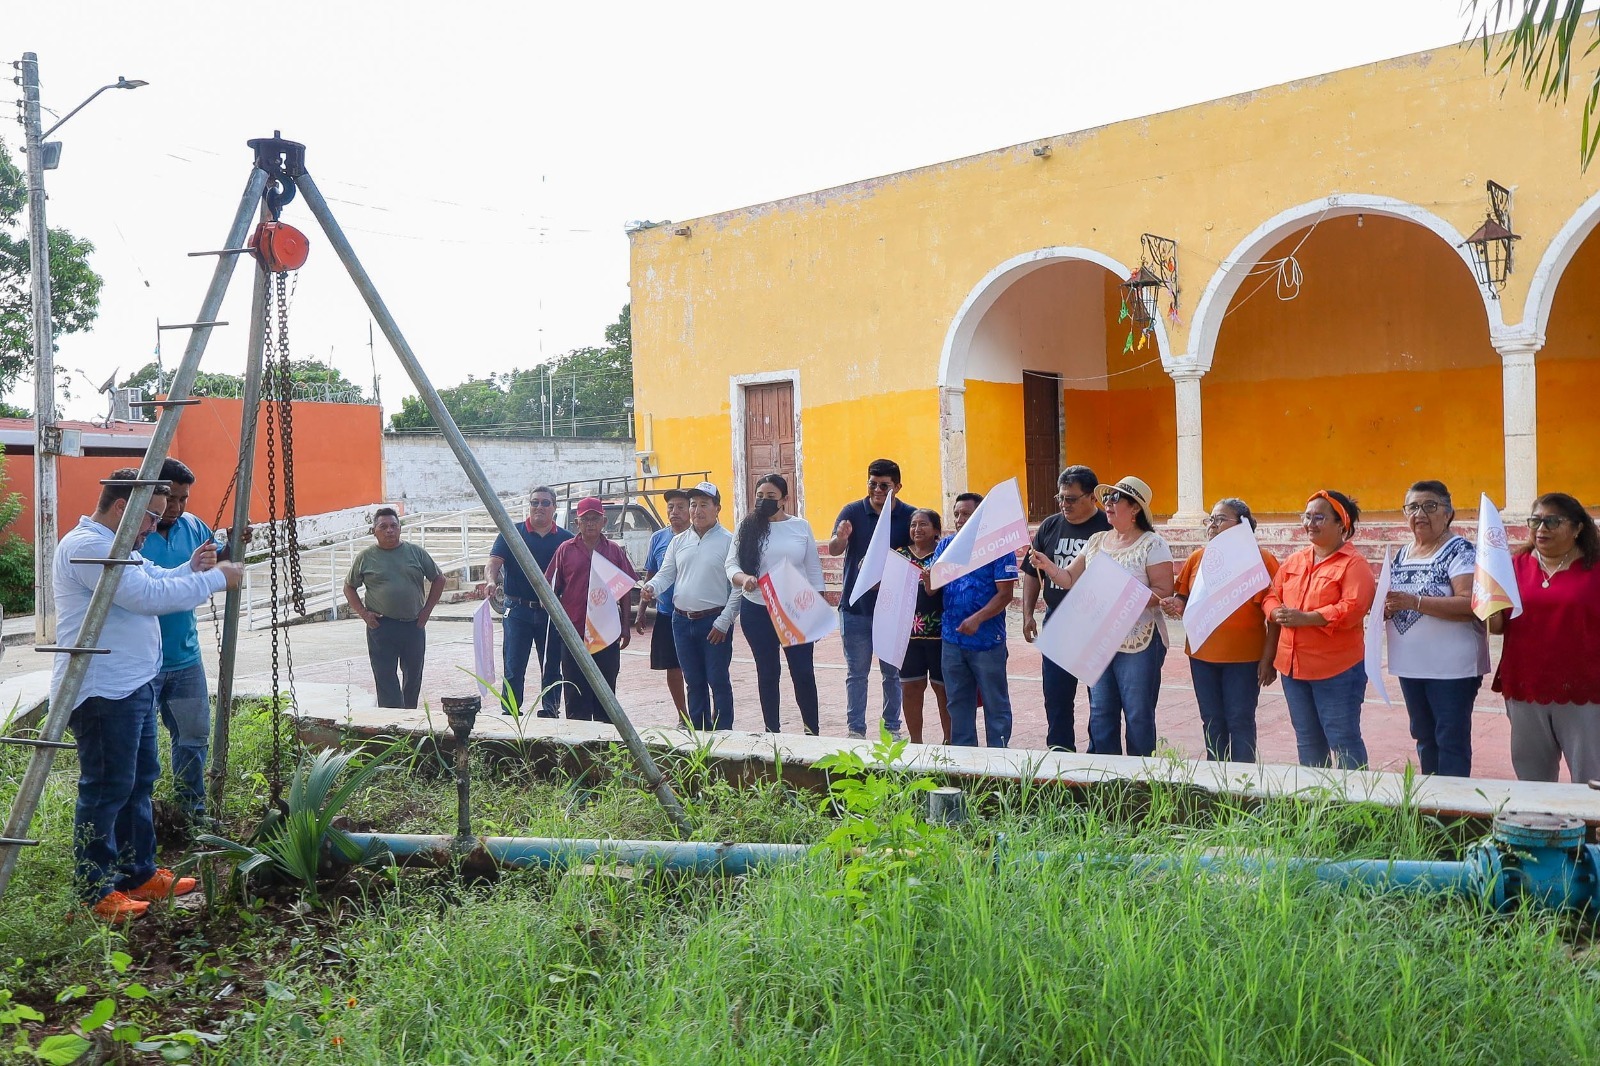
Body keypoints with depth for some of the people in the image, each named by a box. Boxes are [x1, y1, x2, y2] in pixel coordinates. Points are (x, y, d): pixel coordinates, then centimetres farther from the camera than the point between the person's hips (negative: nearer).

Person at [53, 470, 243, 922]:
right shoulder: (86, 546, -18)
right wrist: (215, 579, -18)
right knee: (106, 790, -5)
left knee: (139, 781, 16)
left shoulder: (116, 546, 16)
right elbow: (148, 596, -25)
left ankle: (140, 873, 26)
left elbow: (153, 582, 24)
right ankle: (95, 893, 3)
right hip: (103, 691, -11)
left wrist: (190, 567, 6)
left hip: (132, 685, 11)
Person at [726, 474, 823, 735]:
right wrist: (743, 578, -26)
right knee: (767, 673, 9)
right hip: (757, 612, 0)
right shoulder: (747, 527, 2)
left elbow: (814, 569, 7)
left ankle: (812, 731, 9)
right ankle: (772, 731, 19)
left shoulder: (801, 527, 4)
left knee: (803, 672, -2)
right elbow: (731, 565, -2)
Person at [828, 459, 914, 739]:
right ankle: (855, 730, 13)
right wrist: (841, 538, -35)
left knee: (893, 672, 10)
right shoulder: (853, 512, -2)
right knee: (856, 672, 6)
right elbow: (833, 550, -11)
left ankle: (892, 728, 22)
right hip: (855, 607, 0)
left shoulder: (909, 516, -1)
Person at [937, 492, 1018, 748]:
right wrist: (928, 579, -19)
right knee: (957, 702, 15)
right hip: (952, 639, 5)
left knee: (995, 703, 6)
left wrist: (977, 619, -23)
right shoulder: (946, 546, 8)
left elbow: (1006, 594, -12)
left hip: (987, 640, -5)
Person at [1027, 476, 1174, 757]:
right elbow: (1071, 579, 10)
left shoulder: (1152, 545, -6)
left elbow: (1164, 592, -13)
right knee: (1100, 712, 10)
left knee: (1138, 714, 1)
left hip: (1138, 643, -6)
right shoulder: (1096, 541, 12)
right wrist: (1047, 565, -7)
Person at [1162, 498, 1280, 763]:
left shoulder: (1260, 559, -7)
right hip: (1202, 654, 5)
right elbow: (1182, 598, 16)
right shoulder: (1197, 558, 7)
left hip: (1243, 657, -5)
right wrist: (1176, 605, -8)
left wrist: (1268, 658, -12)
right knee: (1212, 722, 13)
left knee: (1240, 722, 3)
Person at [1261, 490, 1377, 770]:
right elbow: (1272, 595, 13)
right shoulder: (1294, 561, 13)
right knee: (1307, 741, 17)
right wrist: (1277, 612, -9)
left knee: (1343, 741, -1)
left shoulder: (1353, 564, -9)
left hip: (1336, 670, -7)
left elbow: (1353, 608, -20)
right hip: (1293, 666, 7)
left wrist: (1306, 618, -24)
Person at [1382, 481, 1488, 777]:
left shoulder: (1460, 551, -12)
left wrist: (1415, 602, -28)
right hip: (1410, 665, 8)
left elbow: (1470, 604, -23)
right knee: (1423, 737, 18)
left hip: (1451, 666, -8)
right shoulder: (1401, 554, 11)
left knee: (1451, 741, 0)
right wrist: (1387, 607, -4)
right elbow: (1396, 601, 20)